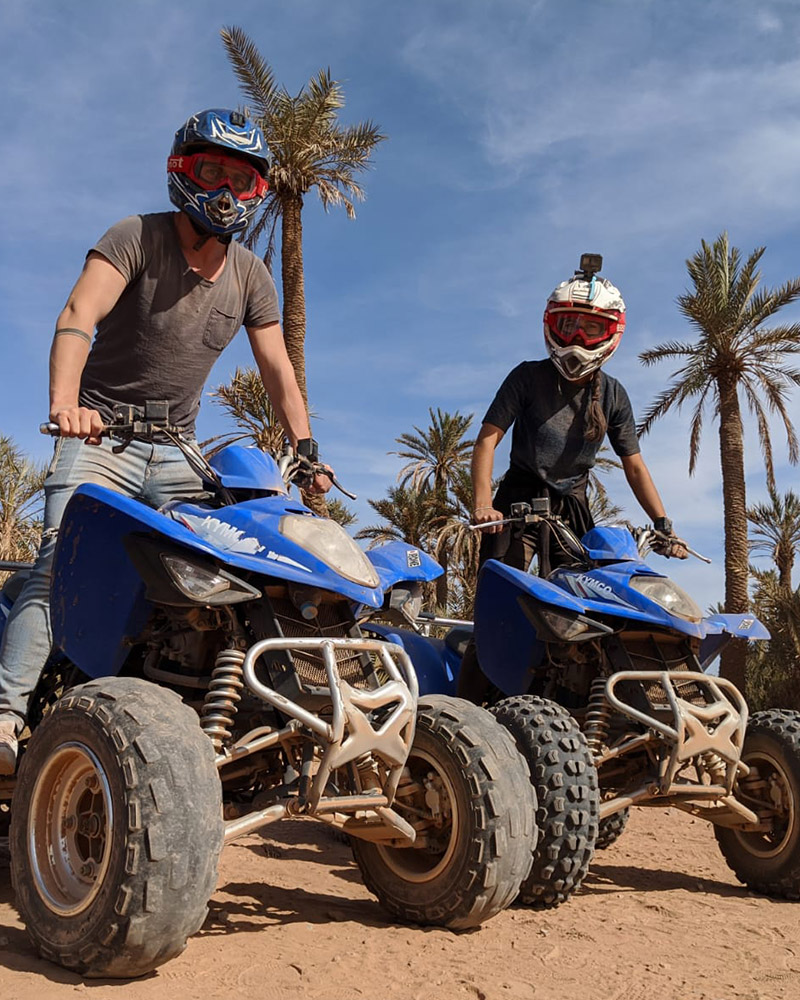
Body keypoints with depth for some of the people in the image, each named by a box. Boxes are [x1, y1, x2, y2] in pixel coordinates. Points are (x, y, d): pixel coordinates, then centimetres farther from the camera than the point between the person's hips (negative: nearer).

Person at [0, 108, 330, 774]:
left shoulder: (251, 276, 8)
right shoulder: (137, 237, -7)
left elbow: (278, 369, 8)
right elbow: (79, 316, -22)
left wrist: (305, 448, -6)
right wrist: (65, 401, -40)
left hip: (178, 451, 5)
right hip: (100, 434, -4)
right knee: (61, 567, -19)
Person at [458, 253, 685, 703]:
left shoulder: (613, 394, 7)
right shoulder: (528, 377, -3)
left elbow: (634, 465, 10)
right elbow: (488, 438, -10)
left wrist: (663, 522, 1)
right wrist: (482, 503, -24)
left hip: (573, 506, 4)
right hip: (520, 500, -4)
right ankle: (470, 701, -12)